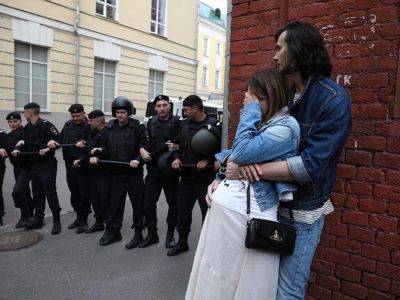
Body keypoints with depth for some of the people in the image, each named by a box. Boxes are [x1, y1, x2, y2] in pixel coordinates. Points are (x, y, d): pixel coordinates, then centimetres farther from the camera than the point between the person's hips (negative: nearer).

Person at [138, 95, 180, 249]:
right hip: (153, 169, 4)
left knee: (173, 203, 8)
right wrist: (142, 149, -10)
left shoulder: (176, 122, -4)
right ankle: (151, 234, 21)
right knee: (148, 203, 6)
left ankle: (170, 234, 24)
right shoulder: (151, 123, 11)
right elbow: (145, 141, 11)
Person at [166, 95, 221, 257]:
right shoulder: (184, 124, 9)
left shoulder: (214, 125, -10)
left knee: (208, 212, 6)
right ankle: (182, 242, 33)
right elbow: (178, 144, 15)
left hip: (205, 177, -6)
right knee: (183, 210, 15)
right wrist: (176, 158, -3)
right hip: (186, 176, 6)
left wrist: (207, 161, -22)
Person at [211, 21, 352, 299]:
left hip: (302, 212, -6)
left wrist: (246, 167, -24)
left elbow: (310, 165, -25)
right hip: (271, 202, 7)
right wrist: (225, 177, -17)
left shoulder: (333, 99, -16)